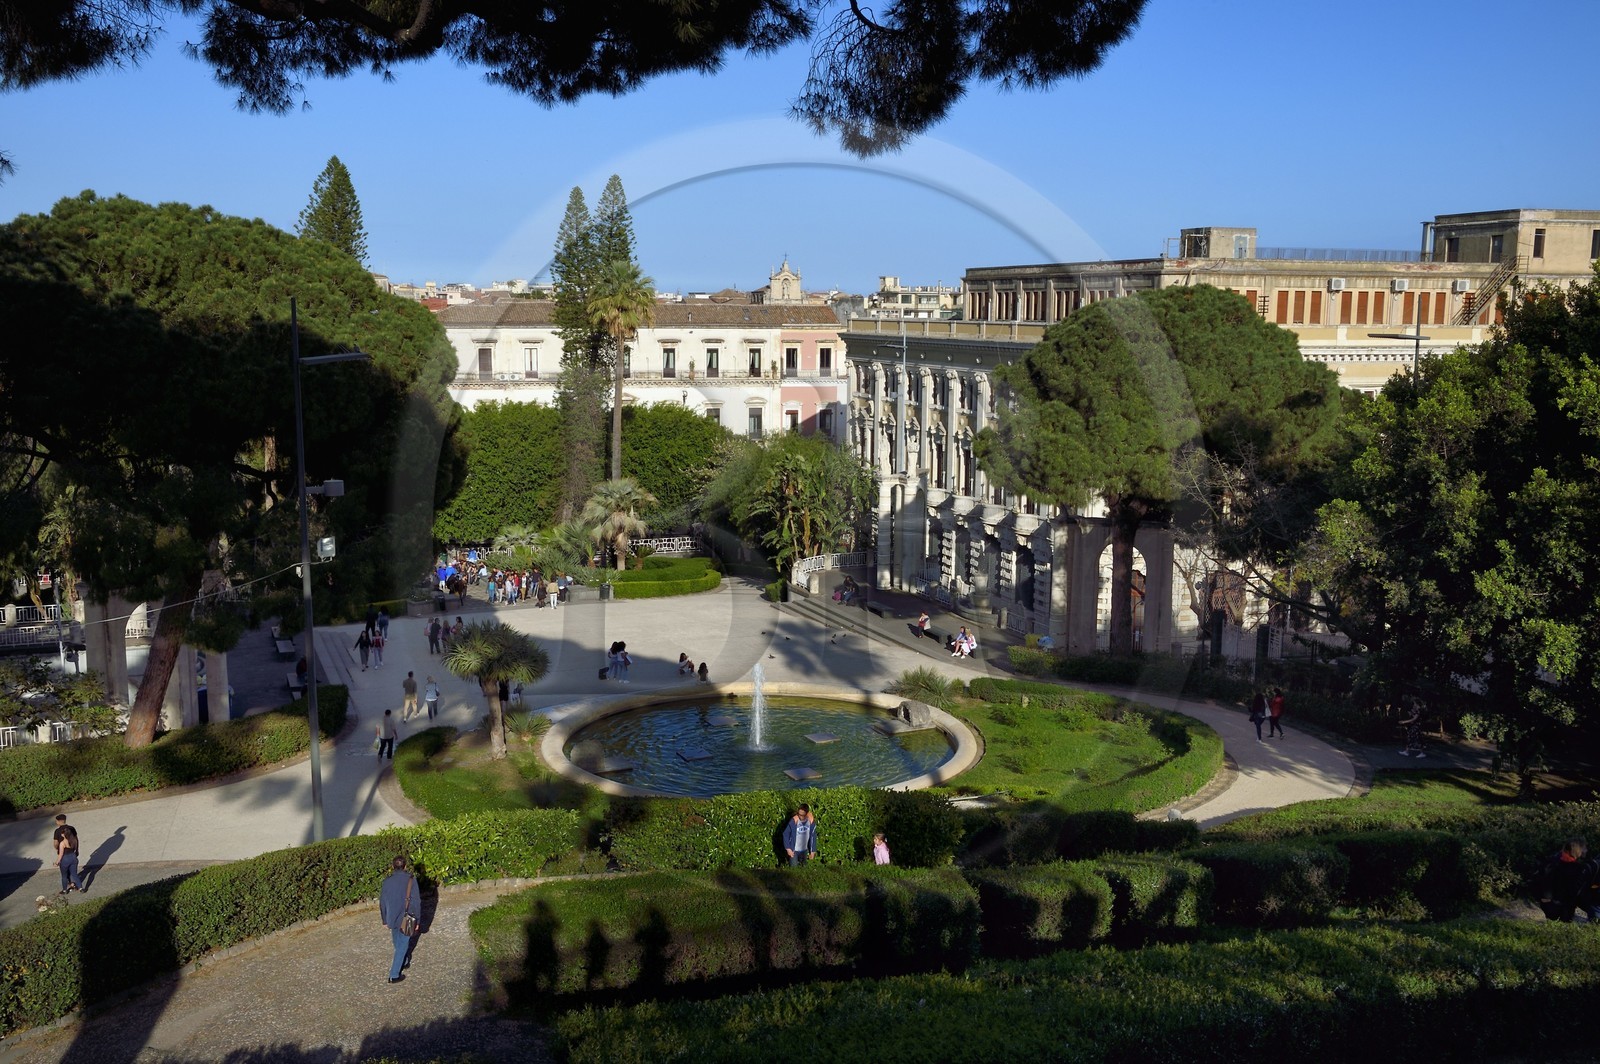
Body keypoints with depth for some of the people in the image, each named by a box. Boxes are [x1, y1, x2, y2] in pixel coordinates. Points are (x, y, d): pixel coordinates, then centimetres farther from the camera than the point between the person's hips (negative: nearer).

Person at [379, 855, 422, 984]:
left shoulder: (387, 880, -6)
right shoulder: (410, 880, -15)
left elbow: (382, 902, 1)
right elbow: (416, 901, -13)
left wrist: (384, 920, 14)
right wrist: (417, 920, -2)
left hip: (392, 918, 4)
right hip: (406, 919, -4)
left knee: (398, 943, 25)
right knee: (402, 946, 8)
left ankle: (403, 963, 46)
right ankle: (394, 975, 9)